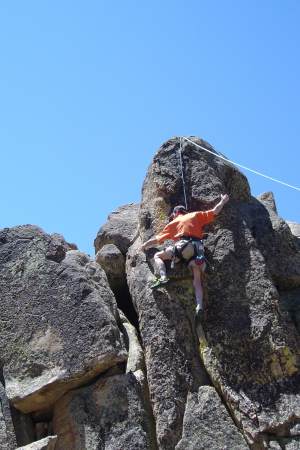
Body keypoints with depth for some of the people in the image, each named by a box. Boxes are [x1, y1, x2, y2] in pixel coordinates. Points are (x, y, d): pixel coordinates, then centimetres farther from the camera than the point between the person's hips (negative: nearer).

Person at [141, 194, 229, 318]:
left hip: (183, 246, -2)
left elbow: (157, 239, 28)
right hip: (198, 249, 3)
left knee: (158, 256, 14)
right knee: (197, 280, 5)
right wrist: (222, 202, 42)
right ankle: (199, 306, -13)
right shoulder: (196, 215, 26)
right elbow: (215, 211, 24)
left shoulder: (173, 223, 24)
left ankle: (163, 277, -12)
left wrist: (146, 245, 43)